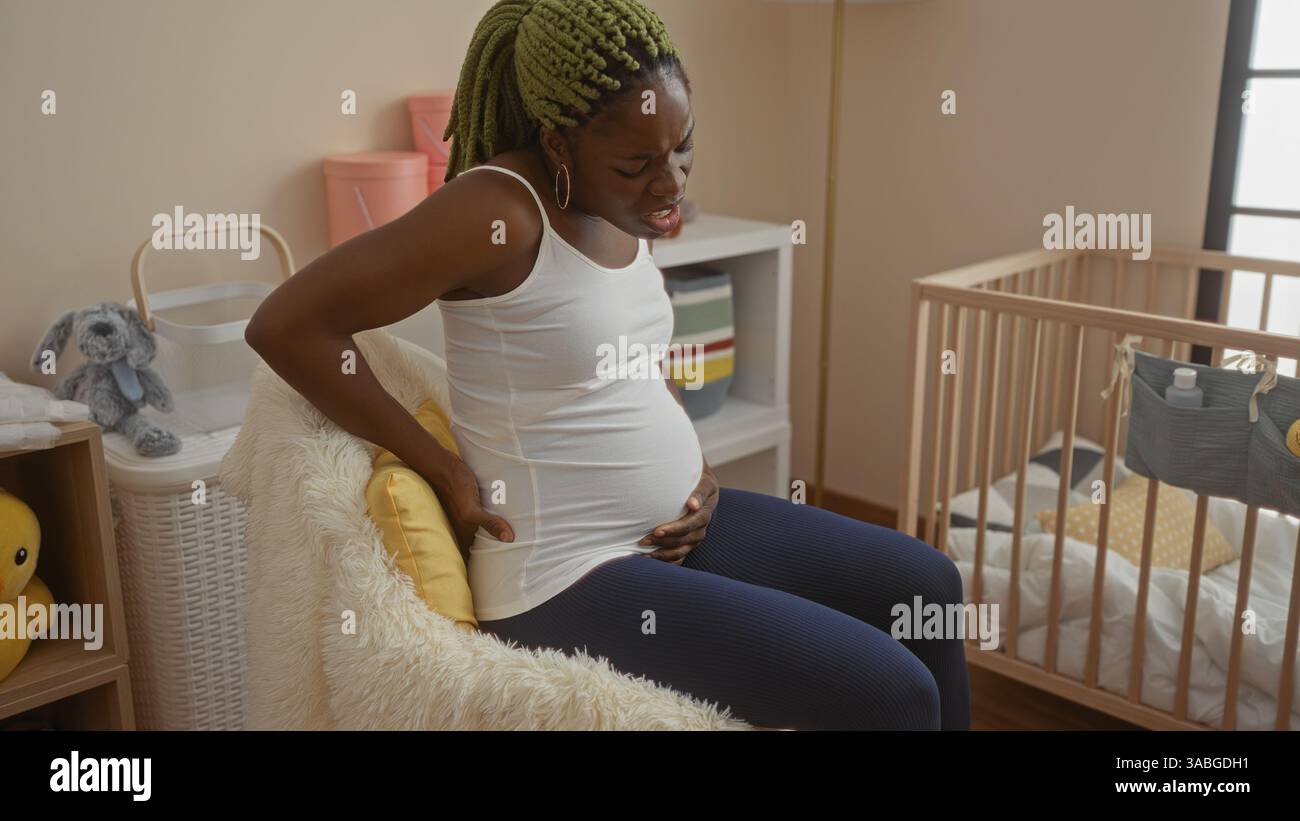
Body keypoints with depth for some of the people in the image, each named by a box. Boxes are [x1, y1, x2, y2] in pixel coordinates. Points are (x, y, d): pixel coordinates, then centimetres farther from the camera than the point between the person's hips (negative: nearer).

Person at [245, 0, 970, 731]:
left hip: (673, 525, 9)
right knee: (893, 692, -13)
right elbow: (287, 325, -23)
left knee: (928, 586, 13)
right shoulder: (498, 213, -22)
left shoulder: (629, 209, 4)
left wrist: (696, 464, 3)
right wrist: (445, 472, -19)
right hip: (568, 578, -9)